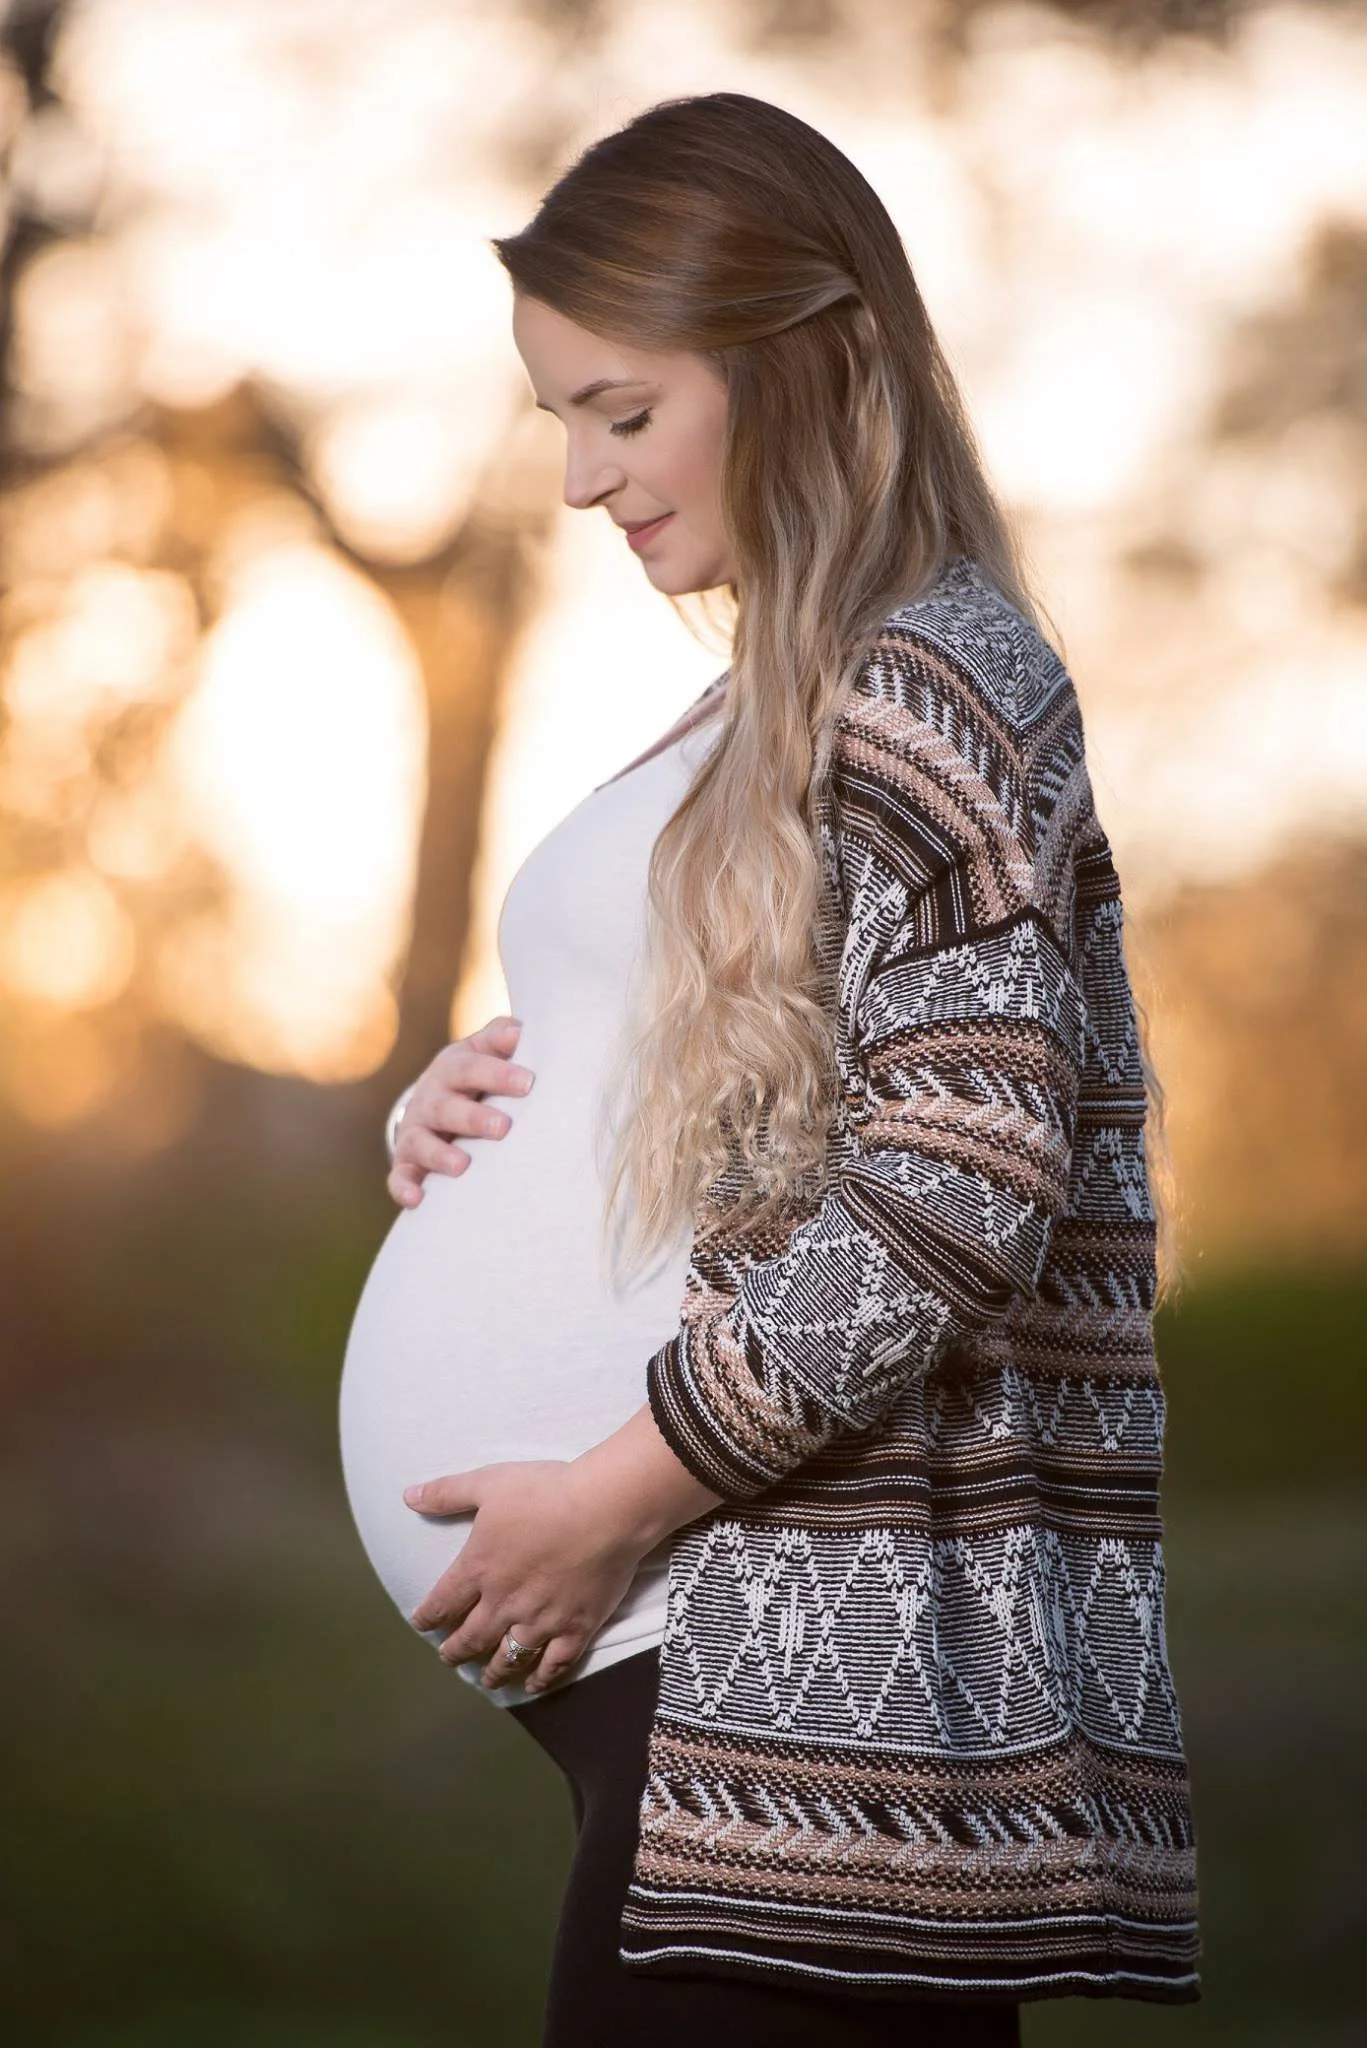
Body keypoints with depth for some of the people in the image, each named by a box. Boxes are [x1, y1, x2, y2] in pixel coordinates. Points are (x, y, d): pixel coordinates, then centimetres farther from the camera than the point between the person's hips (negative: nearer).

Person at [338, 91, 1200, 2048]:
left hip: (830, 1647, -9)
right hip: (737, 1631, 9)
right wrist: (496, 1099, 9)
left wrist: (618, 1489, -14)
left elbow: (964, 1184, -16)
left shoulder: (926, 682, -8)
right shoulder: (782, 709, 20)